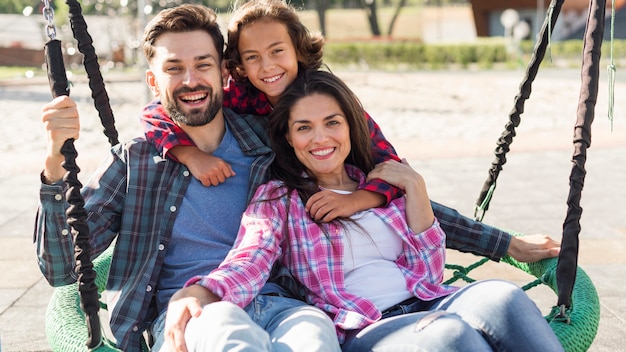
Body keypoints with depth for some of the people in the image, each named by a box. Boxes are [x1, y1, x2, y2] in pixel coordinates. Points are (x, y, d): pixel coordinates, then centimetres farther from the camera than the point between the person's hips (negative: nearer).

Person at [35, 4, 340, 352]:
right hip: (182, 318, -1)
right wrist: (56, 164, -8)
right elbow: (62, 269, 5)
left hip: (275, 306, 1)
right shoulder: (133, 162, 13)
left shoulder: (269, 145, 13)